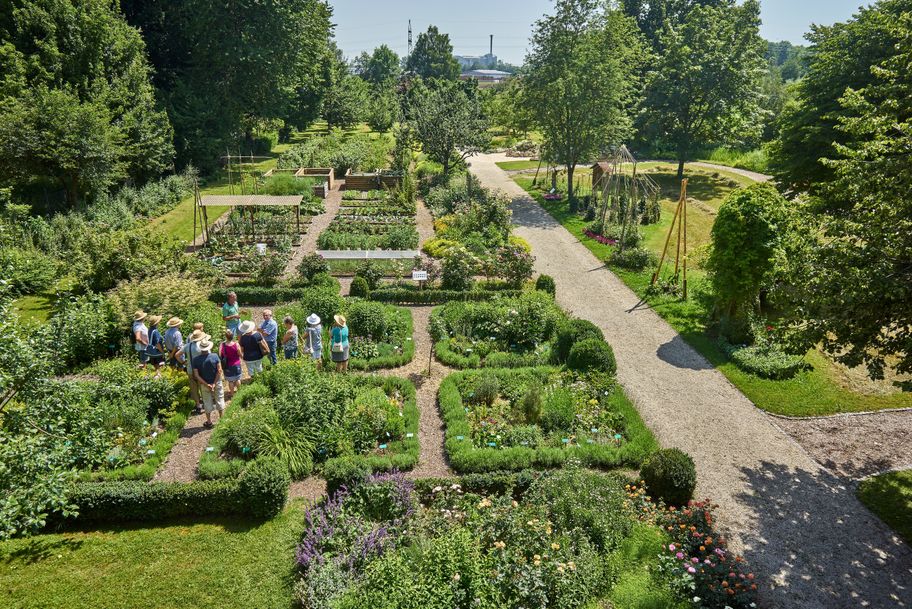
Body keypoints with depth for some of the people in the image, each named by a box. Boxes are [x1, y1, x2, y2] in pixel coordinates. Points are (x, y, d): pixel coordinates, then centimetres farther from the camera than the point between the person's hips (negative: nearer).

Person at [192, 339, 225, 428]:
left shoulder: (196, 359, -13)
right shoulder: (215, 356, -16)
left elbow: (196, 375, -14)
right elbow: (219, 371, -18)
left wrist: (206, 384, -12)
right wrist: (214, 383, -14)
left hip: (204, 385, 1)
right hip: (217, 383, -1)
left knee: (207, 403, 15)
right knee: (220, 401, 16)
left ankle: (209, 422, 27)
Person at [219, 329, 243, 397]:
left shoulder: (222, 345, -19)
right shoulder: (236, 345, -23)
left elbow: (220, 356, -11)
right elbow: (241, 355, -13)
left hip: (227, 366, 1)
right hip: (236, 365, -1)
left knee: (230, 381, 18)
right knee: (237, 379, 22)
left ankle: (232, 393, 31)